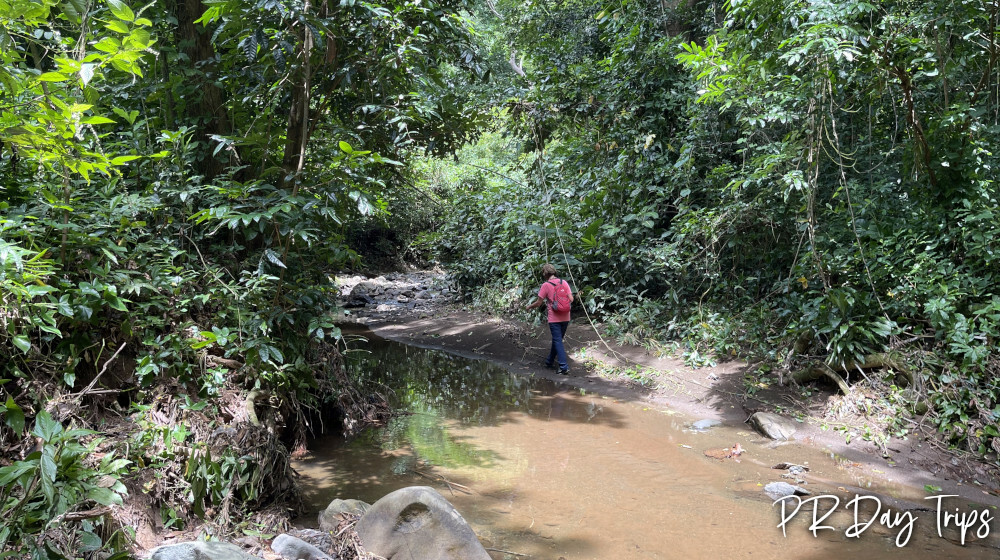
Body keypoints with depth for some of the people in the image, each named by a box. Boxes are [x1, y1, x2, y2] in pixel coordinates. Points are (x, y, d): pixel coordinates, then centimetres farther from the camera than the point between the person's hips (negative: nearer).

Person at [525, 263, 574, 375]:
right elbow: (571, 299, 1)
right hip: (565, 318, 5)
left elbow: (538, 303, -5)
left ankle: (564, 367, -8)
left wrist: (529, 306, 13)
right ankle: (550, 362, 34)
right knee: (557, 340, 19)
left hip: (554, 319, -5)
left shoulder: (546, 285, -10)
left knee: (558, 342, -1)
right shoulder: (564, 282, 2)